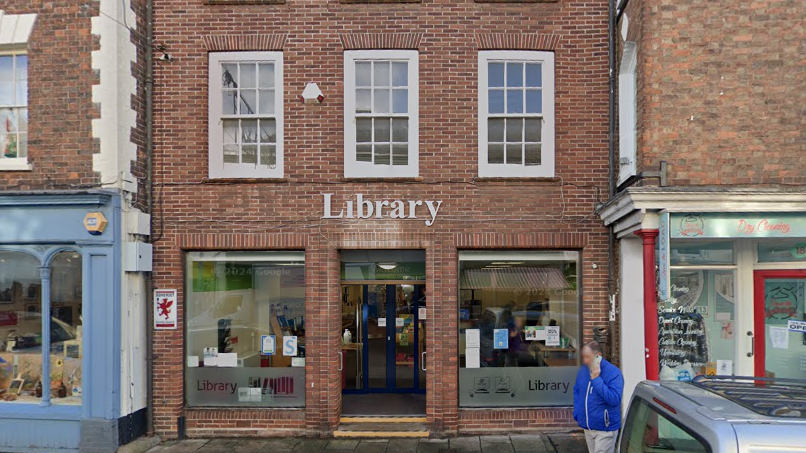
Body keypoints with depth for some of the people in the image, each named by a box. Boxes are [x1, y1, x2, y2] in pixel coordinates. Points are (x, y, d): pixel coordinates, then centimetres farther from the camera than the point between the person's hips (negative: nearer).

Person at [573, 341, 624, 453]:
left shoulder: (613, 372, -16)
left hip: (605, 428, -6)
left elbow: (614, 399, -27)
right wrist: (577, 412, 7)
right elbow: (576, 391, 18)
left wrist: (596, 379, -27)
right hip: (587, 427, 6)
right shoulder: (583, 370, 3)